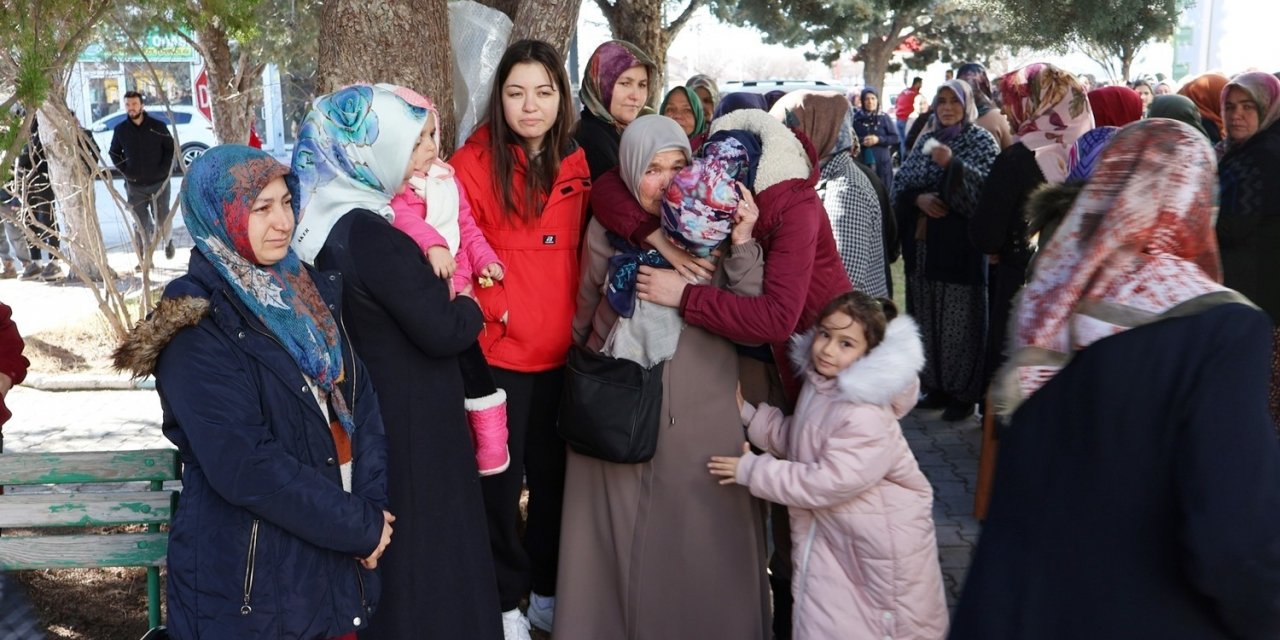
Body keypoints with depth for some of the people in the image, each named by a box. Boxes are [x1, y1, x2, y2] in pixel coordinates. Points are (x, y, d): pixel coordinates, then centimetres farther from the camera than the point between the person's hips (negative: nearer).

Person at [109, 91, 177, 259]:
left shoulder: (158, 126, -3)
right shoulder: (120, 130, 2)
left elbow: (170, 148, 3)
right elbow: (114, 153, 13)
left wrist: (163, 170, -7)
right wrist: (126, 171, 0)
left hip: (159, 183, -1)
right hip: (134, 185, 1)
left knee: (162, 220, 6)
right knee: (141, 223, 2)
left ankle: (168, 242, 36)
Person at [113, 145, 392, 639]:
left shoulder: (310, 291, 4)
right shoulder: (195, 329, -16)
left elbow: (361, 403, 2)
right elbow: (246, 469, -22)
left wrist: (371, 506, -10)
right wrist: (360, 527, -16)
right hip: (250, 575, -6)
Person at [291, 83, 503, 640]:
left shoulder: (328, 217, 1)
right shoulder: (376, 238, -27)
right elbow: (443, 332, -19)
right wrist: (471, 306, -1)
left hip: (362, 405, 9)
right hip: (407, 418, -9)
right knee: (421, 540, 8)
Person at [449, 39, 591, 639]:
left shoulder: (575, 162, 6)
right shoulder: (474, 162, -10)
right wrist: (495, 309, -18)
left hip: (561, 349, 5)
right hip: (500, 350, -5)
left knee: (554, 473, 16)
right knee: (501, 479, 7)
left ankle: (546, 590, 34)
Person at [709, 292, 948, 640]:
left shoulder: (868, 418, -29)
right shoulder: (820, 384, 0)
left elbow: (830, 482, -29)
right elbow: (792, 438, 13)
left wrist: (754, 470, -22)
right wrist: (748, 414, -1)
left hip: (882, 542, -8)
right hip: (831, 533, 8)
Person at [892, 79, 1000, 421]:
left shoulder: (981, 141, 0)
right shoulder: (926, 142, 16)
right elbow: (901, 183, 13)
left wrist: (953, 165, -24)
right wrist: (918, 198, -8)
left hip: (960, 244, -5)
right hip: (922, 242, 6)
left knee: (959, 318, -3)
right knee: (927, 316, 8)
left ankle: (964, 392, 8)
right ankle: (937, 385, 20)